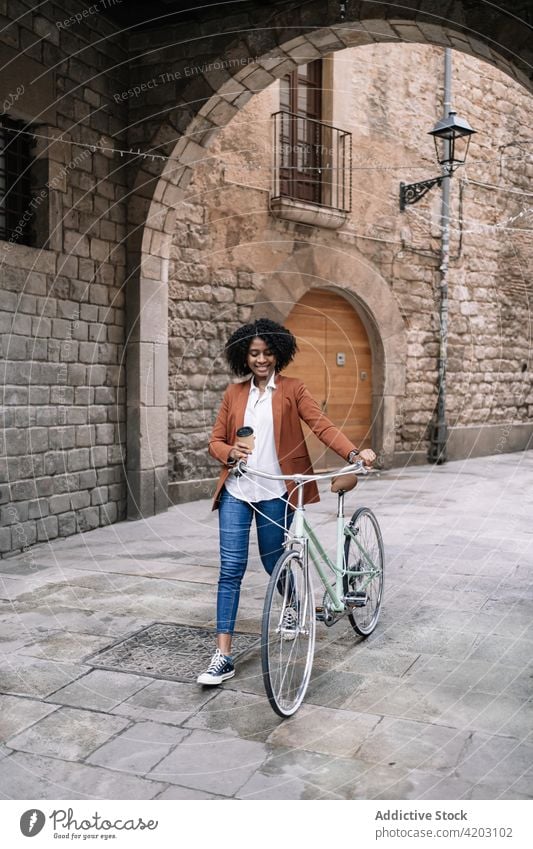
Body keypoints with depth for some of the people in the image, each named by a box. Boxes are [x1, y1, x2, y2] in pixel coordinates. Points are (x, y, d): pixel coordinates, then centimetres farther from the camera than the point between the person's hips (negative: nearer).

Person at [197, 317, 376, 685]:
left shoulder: (292, 389, 2)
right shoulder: (234, 393, 10)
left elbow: (322, 424, -9)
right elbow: (216, 440, 10)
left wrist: (353, 452, -25)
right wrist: (230, 452, -13)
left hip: (275, 492, -2)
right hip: (236, 490, 2)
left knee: (274, 564, 11)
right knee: (231, 569, -3)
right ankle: (223, 656, 1)